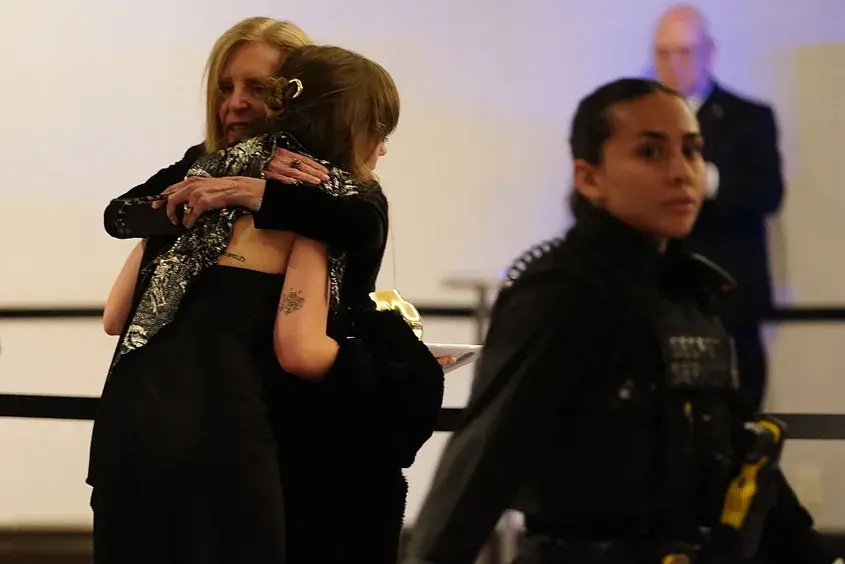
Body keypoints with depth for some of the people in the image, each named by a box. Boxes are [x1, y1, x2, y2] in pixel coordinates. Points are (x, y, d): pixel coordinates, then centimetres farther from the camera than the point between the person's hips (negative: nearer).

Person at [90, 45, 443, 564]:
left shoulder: (212, 171, 20)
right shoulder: (324, 192, 2)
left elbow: (115, 317, 18)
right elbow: (300, 351, -9)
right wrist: (380, 360, 10)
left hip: (129, 416, 6)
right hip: (216, 420, -6)